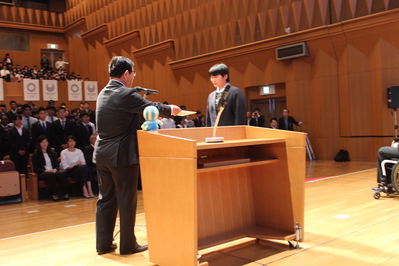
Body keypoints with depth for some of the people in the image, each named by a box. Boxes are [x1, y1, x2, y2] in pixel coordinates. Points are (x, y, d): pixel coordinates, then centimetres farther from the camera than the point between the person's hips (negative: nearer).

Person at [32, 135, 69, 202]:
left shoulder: (53, 154, 23)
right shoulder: (35, 155, 8)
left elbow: (57, 165, 16)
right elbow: (36, 169, -1)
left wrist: (55, 169, -8)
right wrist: (46, 170, -17)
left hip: (53, 171, 3)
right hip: (42, 174, -3)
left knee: (61, 173, -33)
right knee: (50, 174, -39)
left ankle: (65, 193, -36)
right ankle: (54, 194, -37)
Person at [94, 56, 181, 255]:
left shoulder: (103, 93, 11)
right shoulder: (127, 95, -15)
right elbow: (152, 108, -5)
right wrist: (171, 110, 14)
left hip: (102, 154, 8)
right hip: (122, 155, -8)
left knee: (106, 199, 14)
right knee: (127, 201, 3)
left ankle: (103, 243, 21)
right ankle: (128, 245, 14)